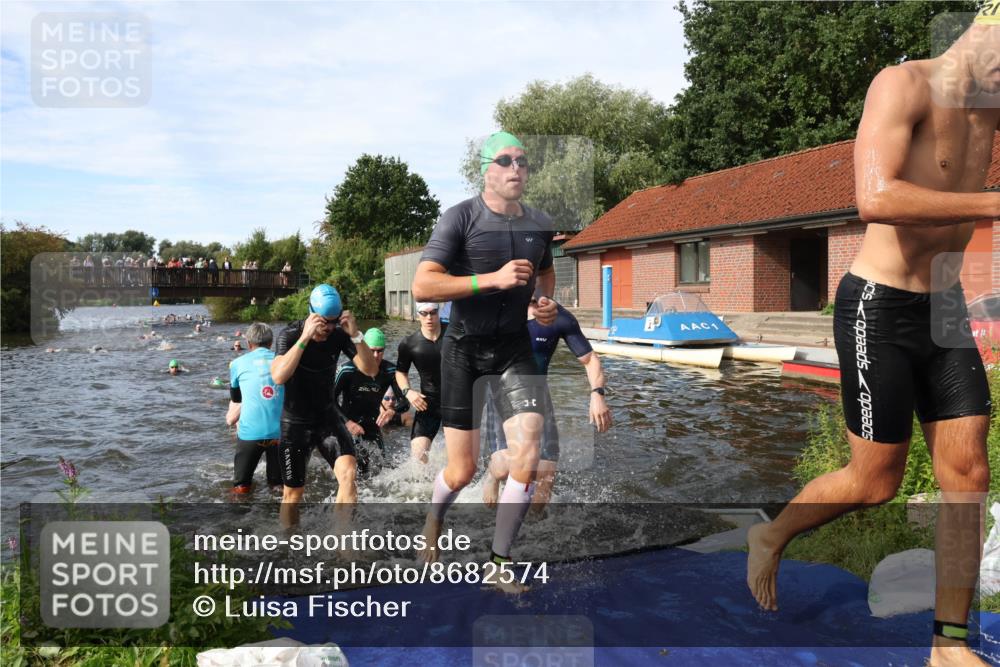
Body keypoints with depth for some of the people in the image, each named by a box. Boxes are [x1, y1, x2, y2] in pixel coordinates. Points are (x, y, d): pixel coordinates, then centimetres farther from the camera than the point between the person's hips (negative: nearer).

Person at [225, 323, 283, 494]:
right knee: (278, 483, 21)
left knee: (241, 485, 15)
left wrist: (231, 418, 46)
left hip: (251, 432, -1)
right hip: (281, 430, 2)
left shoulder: (238, 363, 11)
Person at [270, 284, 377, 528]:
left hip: (328, 418, 2)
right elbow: (278, 377, -34)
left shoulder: (339, 335, -10)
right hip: (296, 422, -2)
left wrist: (356, 335, -30)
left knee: (348, 473, -20)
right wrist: (305, 337, -41)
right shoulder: (290, 334, -18)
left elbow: (371, 370, -17)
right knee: (293, 492, 7)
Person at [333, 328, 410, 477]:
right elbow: (331, 399, -15)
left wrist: (392, 410, -31)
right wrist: (347, 422, -27)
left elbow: (404, 401, -9)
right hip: (349, 423, -4)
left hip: (372, 424, 4)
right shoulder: (348, 370, -19)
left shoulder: (390, 371, -9)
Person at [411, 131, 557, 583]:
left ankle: (500, 559, 11)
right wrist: (493, 279, -27)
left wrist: (548, 302, 6)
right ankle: (434, 520, 39)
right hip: (464, 349, -4)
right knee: (462, 472, 4)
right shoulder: (461, 218, -11)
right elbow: (422, 286, -21)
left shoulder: (540, 224, 6)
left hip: (515, 350, 4)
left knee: (526, 461, -9)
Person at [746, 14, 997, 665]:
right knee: (877, 482, 1)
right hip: (879, 309, -7)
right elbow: (875, 198, -31)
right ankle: (770, 537, 28)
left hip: (945, 309, 8)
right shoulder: (902, 84, -14)